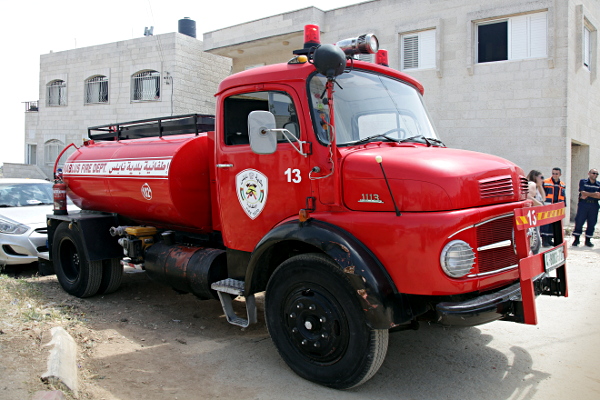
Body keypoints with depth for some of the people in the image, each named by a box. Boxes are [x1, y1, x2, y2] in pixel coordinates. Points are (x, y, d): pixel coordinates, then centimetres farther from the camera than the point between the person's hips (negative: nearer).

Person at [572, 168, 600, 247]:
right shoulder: (583, 182, 5)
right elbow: (583, 193, -9)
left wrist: (587, 195, -10)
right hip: (583, 205, -3)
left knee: (592, 223, 4)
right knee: (579, 221, -4)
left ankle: (588, 240, 15)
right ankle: (576, 239, 5)